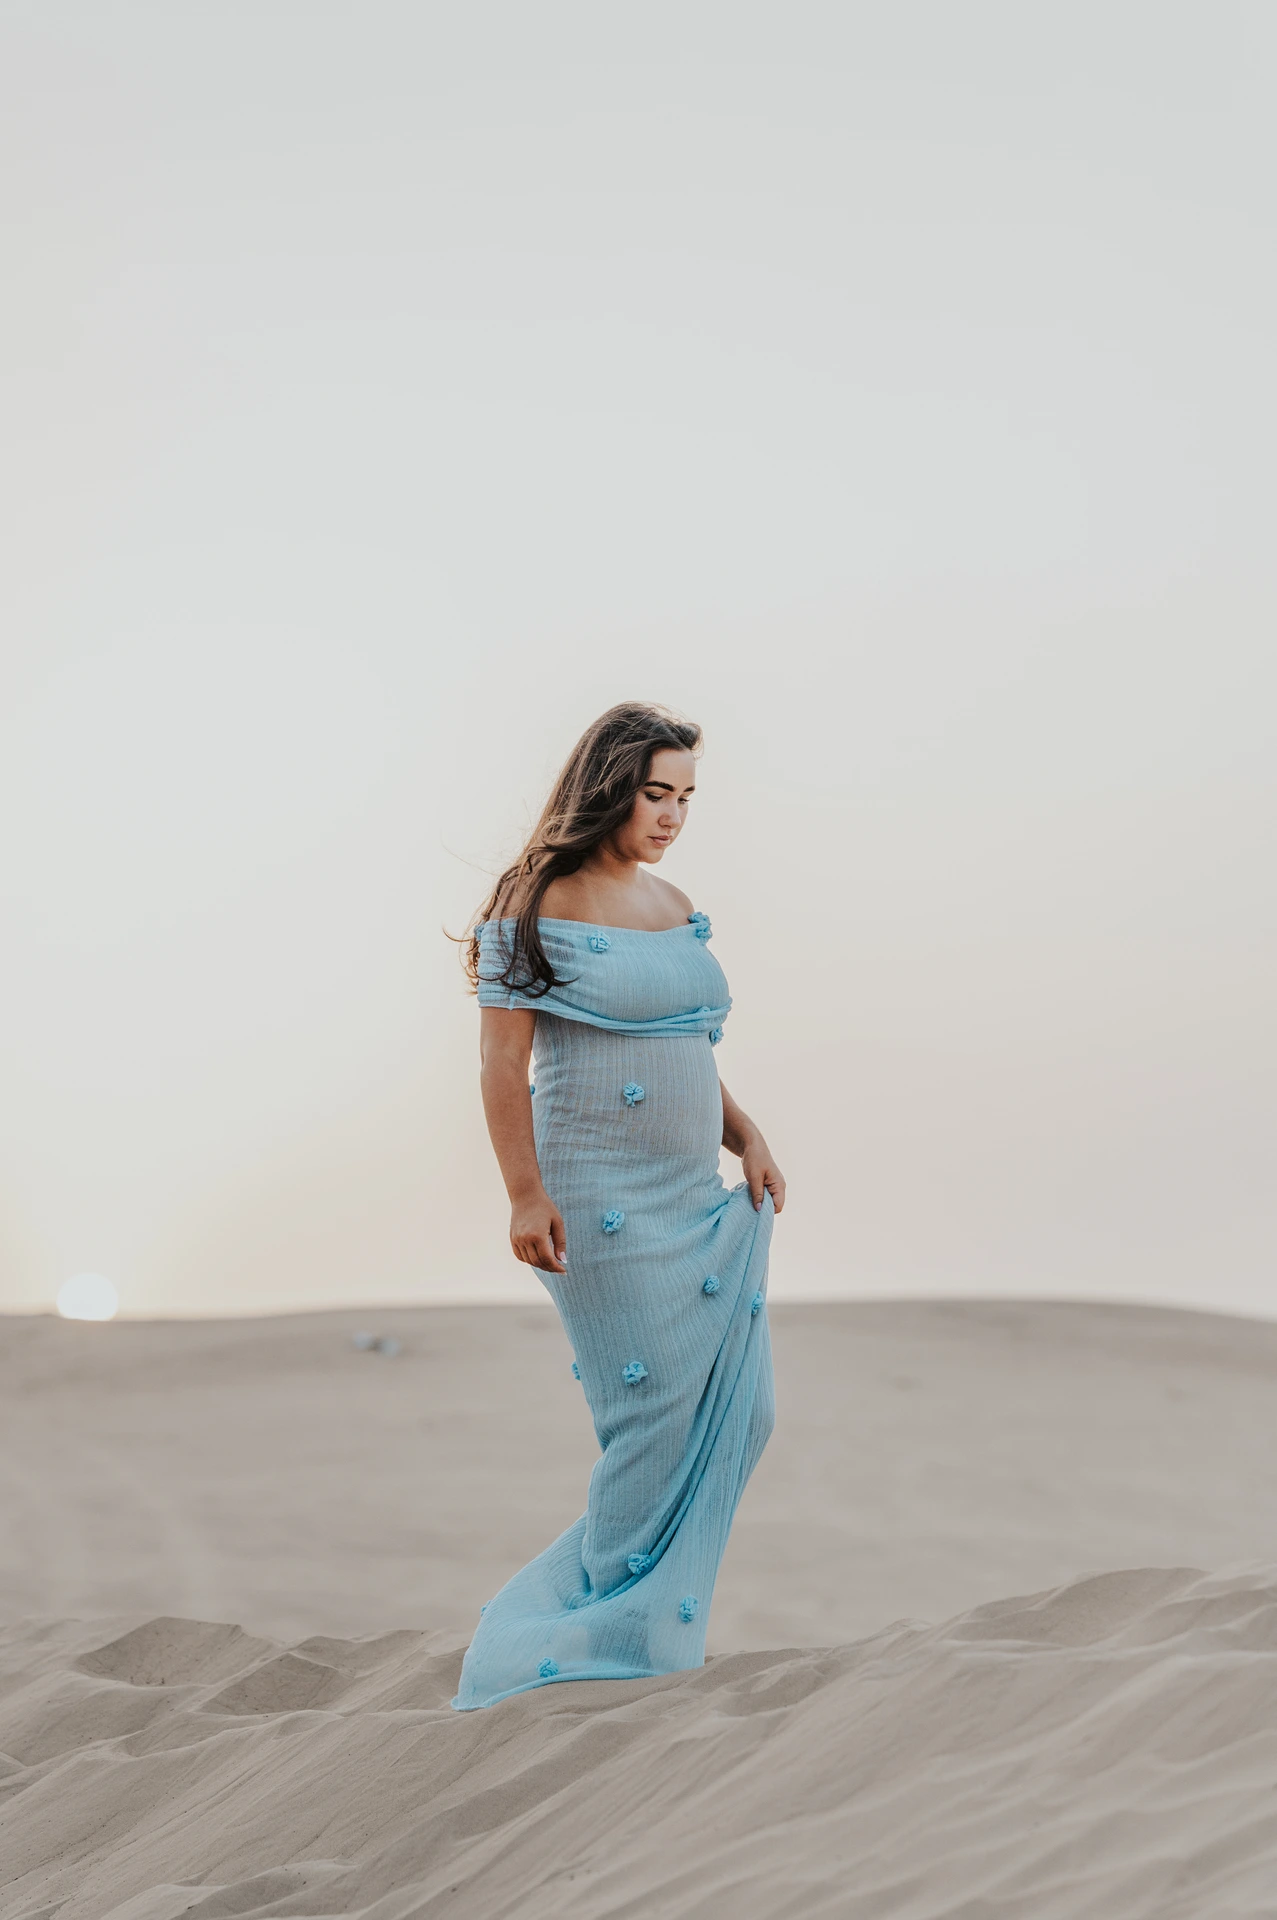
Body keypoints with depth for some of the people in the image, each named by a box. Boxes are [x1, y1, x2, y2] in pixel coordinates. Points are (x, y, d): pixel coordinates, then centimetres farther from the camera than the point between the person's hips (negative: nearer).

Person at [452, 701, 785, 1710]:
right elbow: (503, 1064, -9)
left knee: (738, 1413, 5)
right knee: (654, 1409, -6)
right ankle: (627, 1629, 10)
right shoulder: (541, 905, -6)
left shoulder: (677, 908, 15)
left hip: (699, 1200, 8)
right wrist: (525, 1194, -16)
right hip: (605, 1204, -8)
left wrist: (747, 1136, 8)